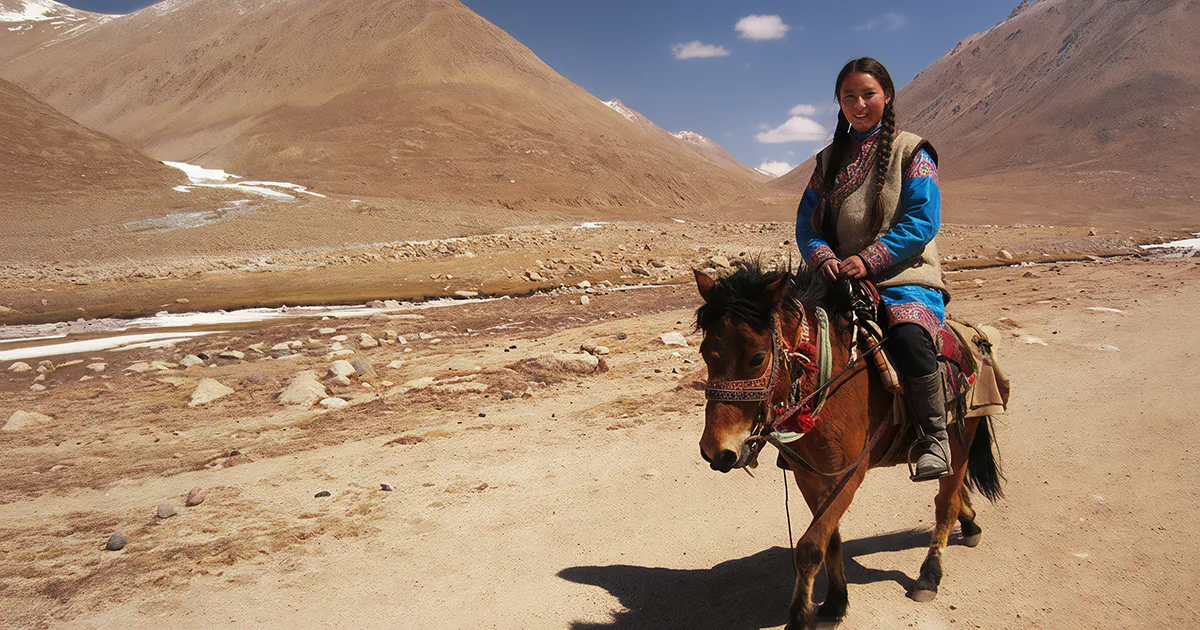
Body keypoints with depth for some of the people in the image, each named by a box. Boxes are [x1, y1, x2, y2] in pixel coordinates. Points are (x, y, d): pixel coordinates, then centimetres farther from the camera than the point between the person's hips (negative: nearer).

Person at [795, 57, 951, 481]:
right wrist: (823, 257, -12)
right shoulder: (829, 160, 16)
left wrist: (869, 259, -19)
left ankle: (934, 435, -12)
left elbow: (923, 220, -8)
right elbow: (807, 222, 10)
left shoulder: (911, 152, 3)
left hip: (904, 278, -4)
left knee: (907, 335, -34)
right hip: (840, 282, 4)